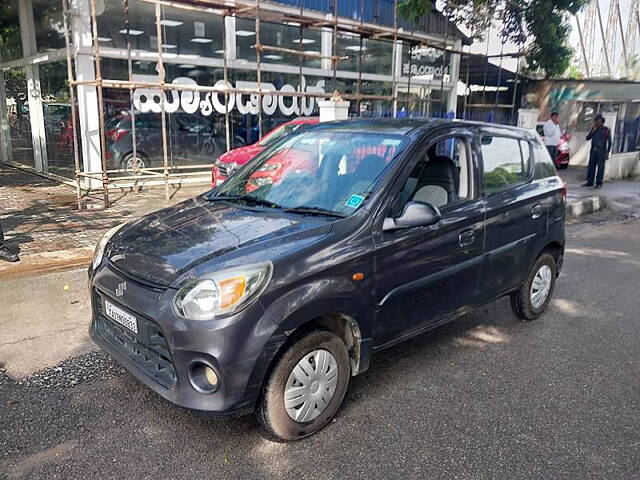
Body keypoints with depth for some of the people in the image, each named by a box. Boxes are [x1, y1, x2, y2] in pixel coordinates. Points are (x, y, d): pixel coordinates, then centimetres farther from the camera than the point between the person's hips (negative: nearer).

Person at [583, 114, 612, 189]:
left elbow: (609, 142, -3)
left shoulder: (606, 130, -1)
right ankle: (590, 182, 10)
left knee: (600, 167, -4)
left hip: (601, 151, -4)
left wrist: (607, 152, -10)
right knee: (591, 166, 4)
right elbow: (588, 138, 3)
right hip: (593, 150, 4)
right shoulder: (594, 129, 12)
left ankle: (599, 183, -1)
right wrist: (593, 130, -6)